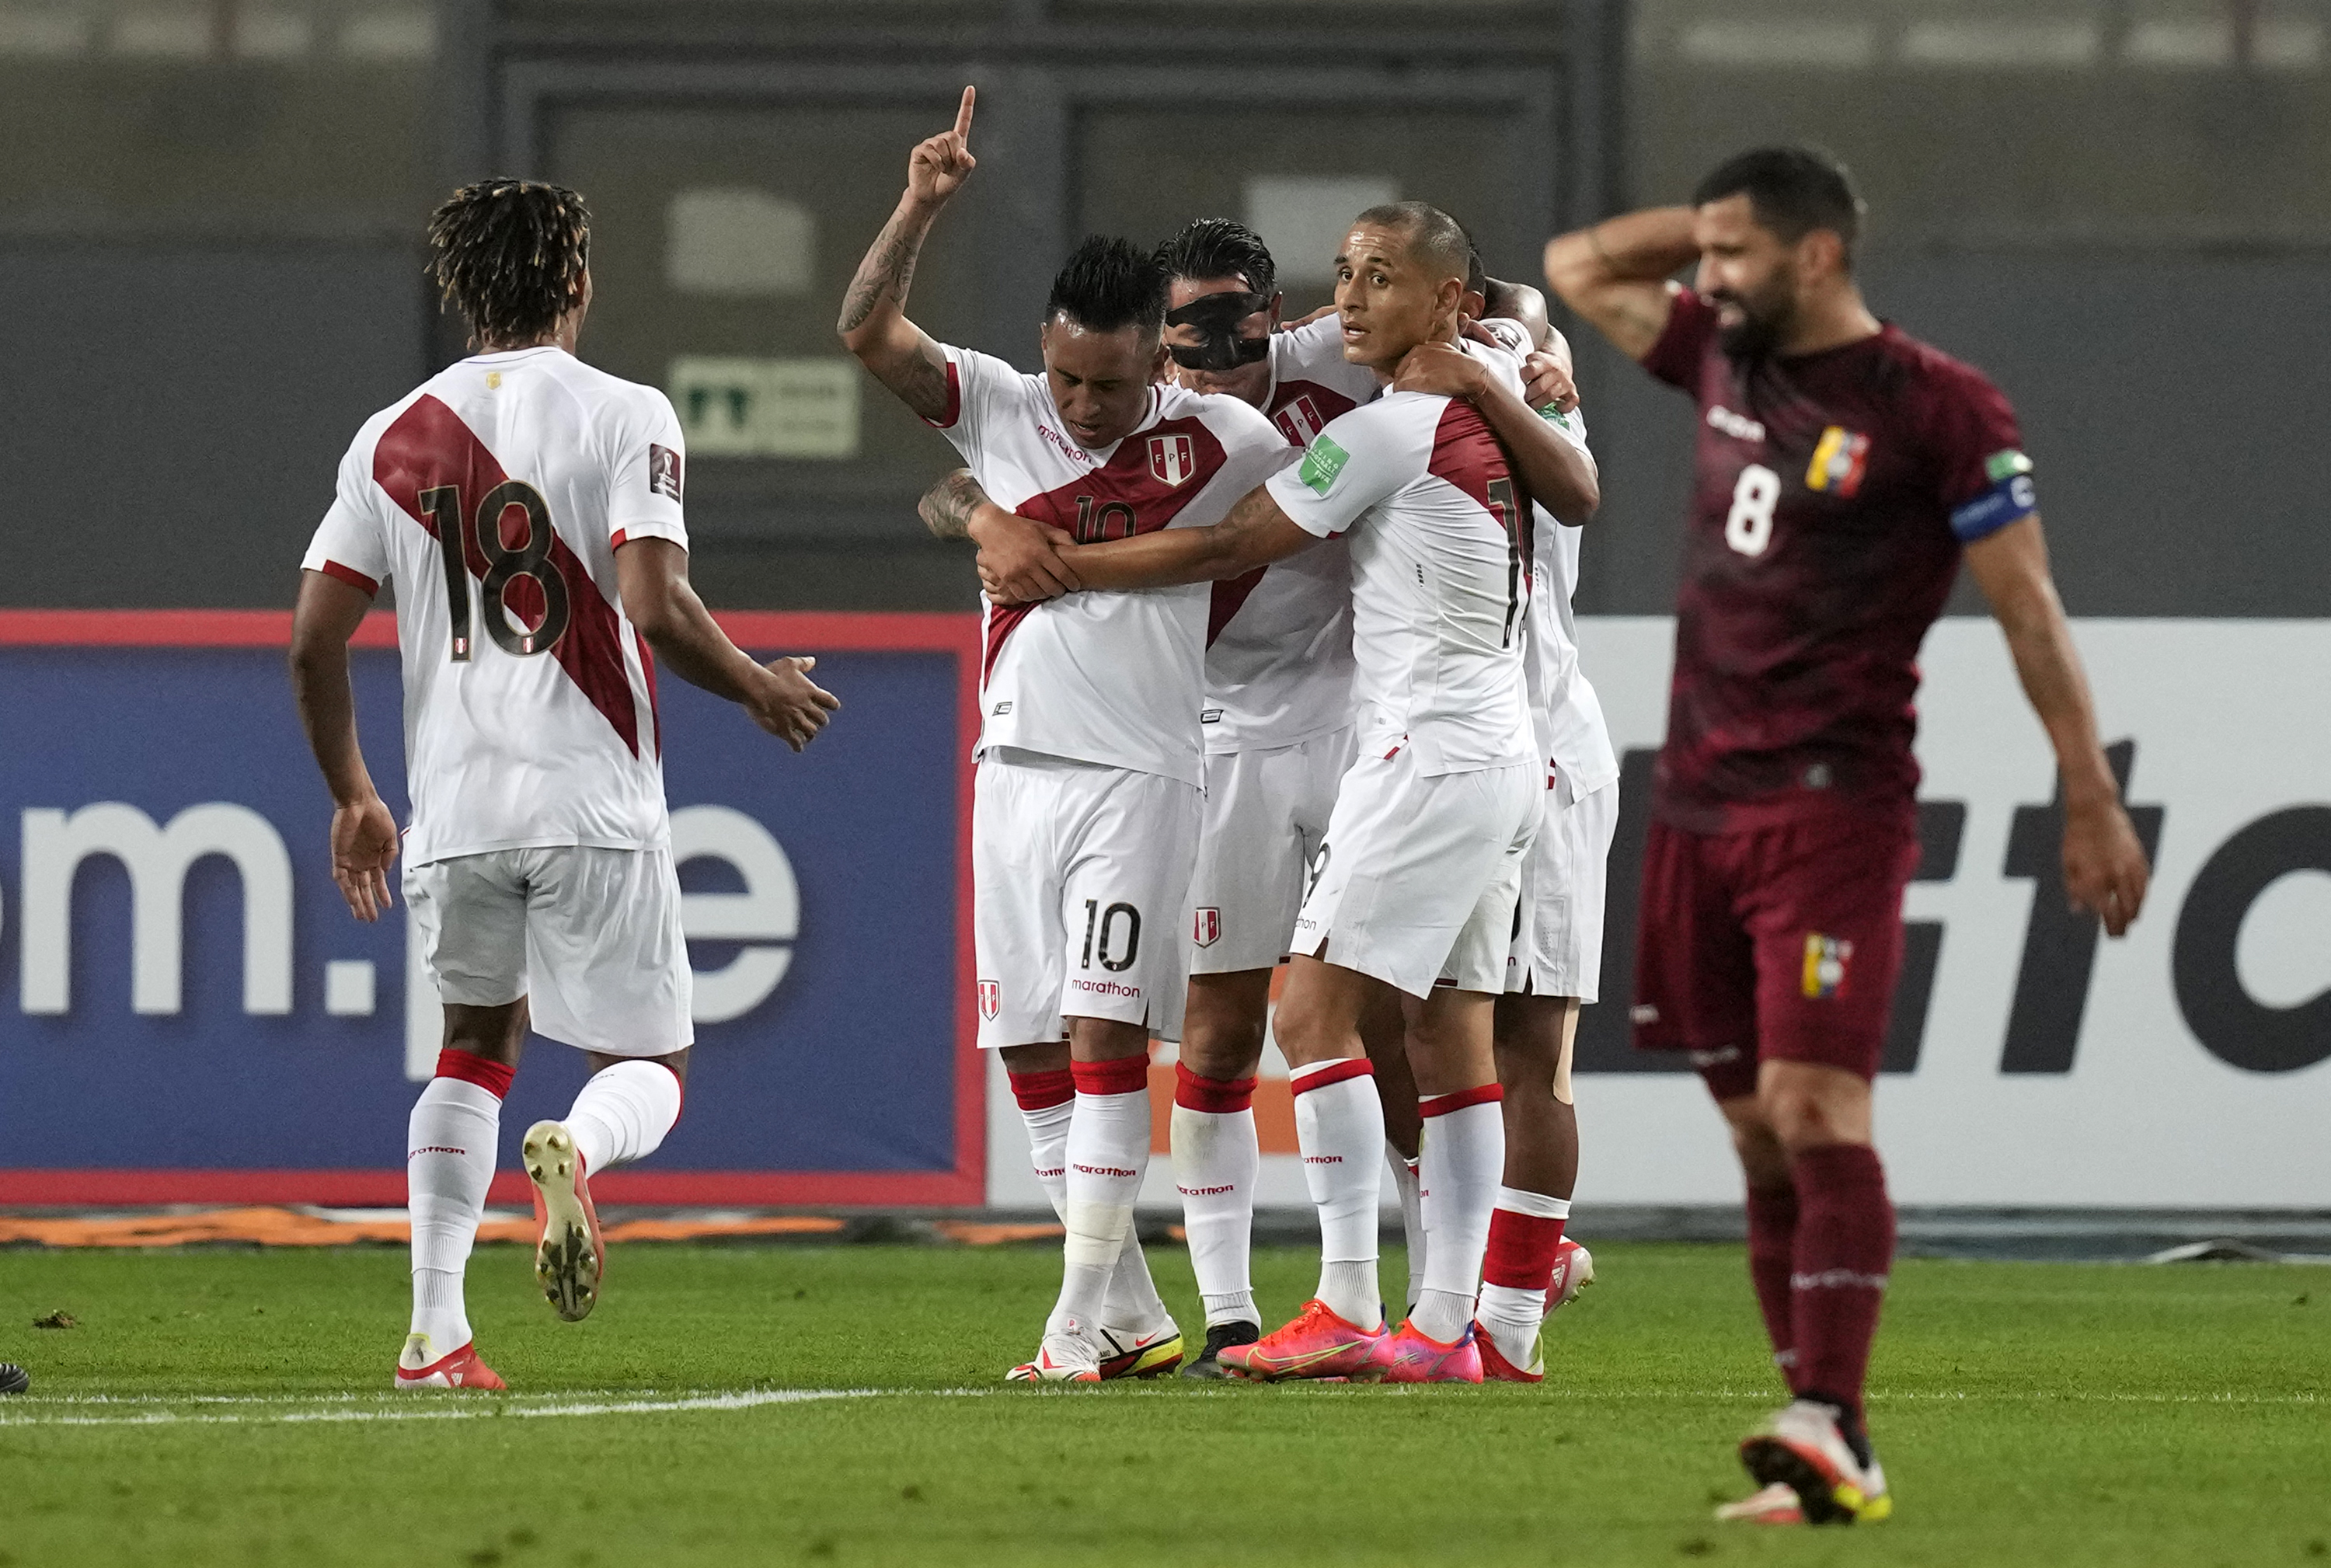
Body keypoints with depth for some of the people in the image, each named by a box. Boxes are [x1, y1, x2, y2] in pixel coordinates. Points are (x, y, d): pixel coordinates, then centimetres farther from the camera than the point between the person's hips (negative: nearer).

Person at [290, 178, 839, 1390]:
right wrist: (762, 691, 2)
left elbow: (313, 639, 7)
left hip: (452, 812, 4)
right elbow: (656, 607, -16)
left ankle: (436, 1331, 13)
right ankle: (576, 1151, -30)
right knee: (648, 1069, 7)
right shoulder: (624, 416, -4)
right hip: (594, 803, -4)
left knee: (476, 1044, 24)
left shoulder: (394, 438, 9)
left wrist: (351, 797, 21)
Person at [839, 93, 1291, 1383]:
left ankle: (1082, 1321, -14)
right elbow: (867, 330, -3)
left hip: (1138, 775, -4)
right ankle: (1134, 1313, 13)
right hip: (1015, 765, 4)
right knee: (1028, 1046, 5)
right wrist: (920, 206, -15)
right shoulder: (997, 410, 5)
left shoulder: (1213, 440, 0)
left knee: (1104, 1031, -13)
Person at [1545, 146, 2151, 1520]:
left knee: (1814, 1109, -17)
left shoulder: (1938, 411, -6)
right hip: (1700, 806, 7)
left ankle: (1831, 1433, -24)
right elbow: (1579, 267, 29)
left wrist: (2093, 801, -7)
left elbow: (2029, 607, -5)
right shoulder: (1725, 363, 14)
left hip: (1833, 811, -7)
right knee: (1759, 1133, 4)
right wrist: (1717, 220, 16)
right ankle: (1829, 1455, 6)